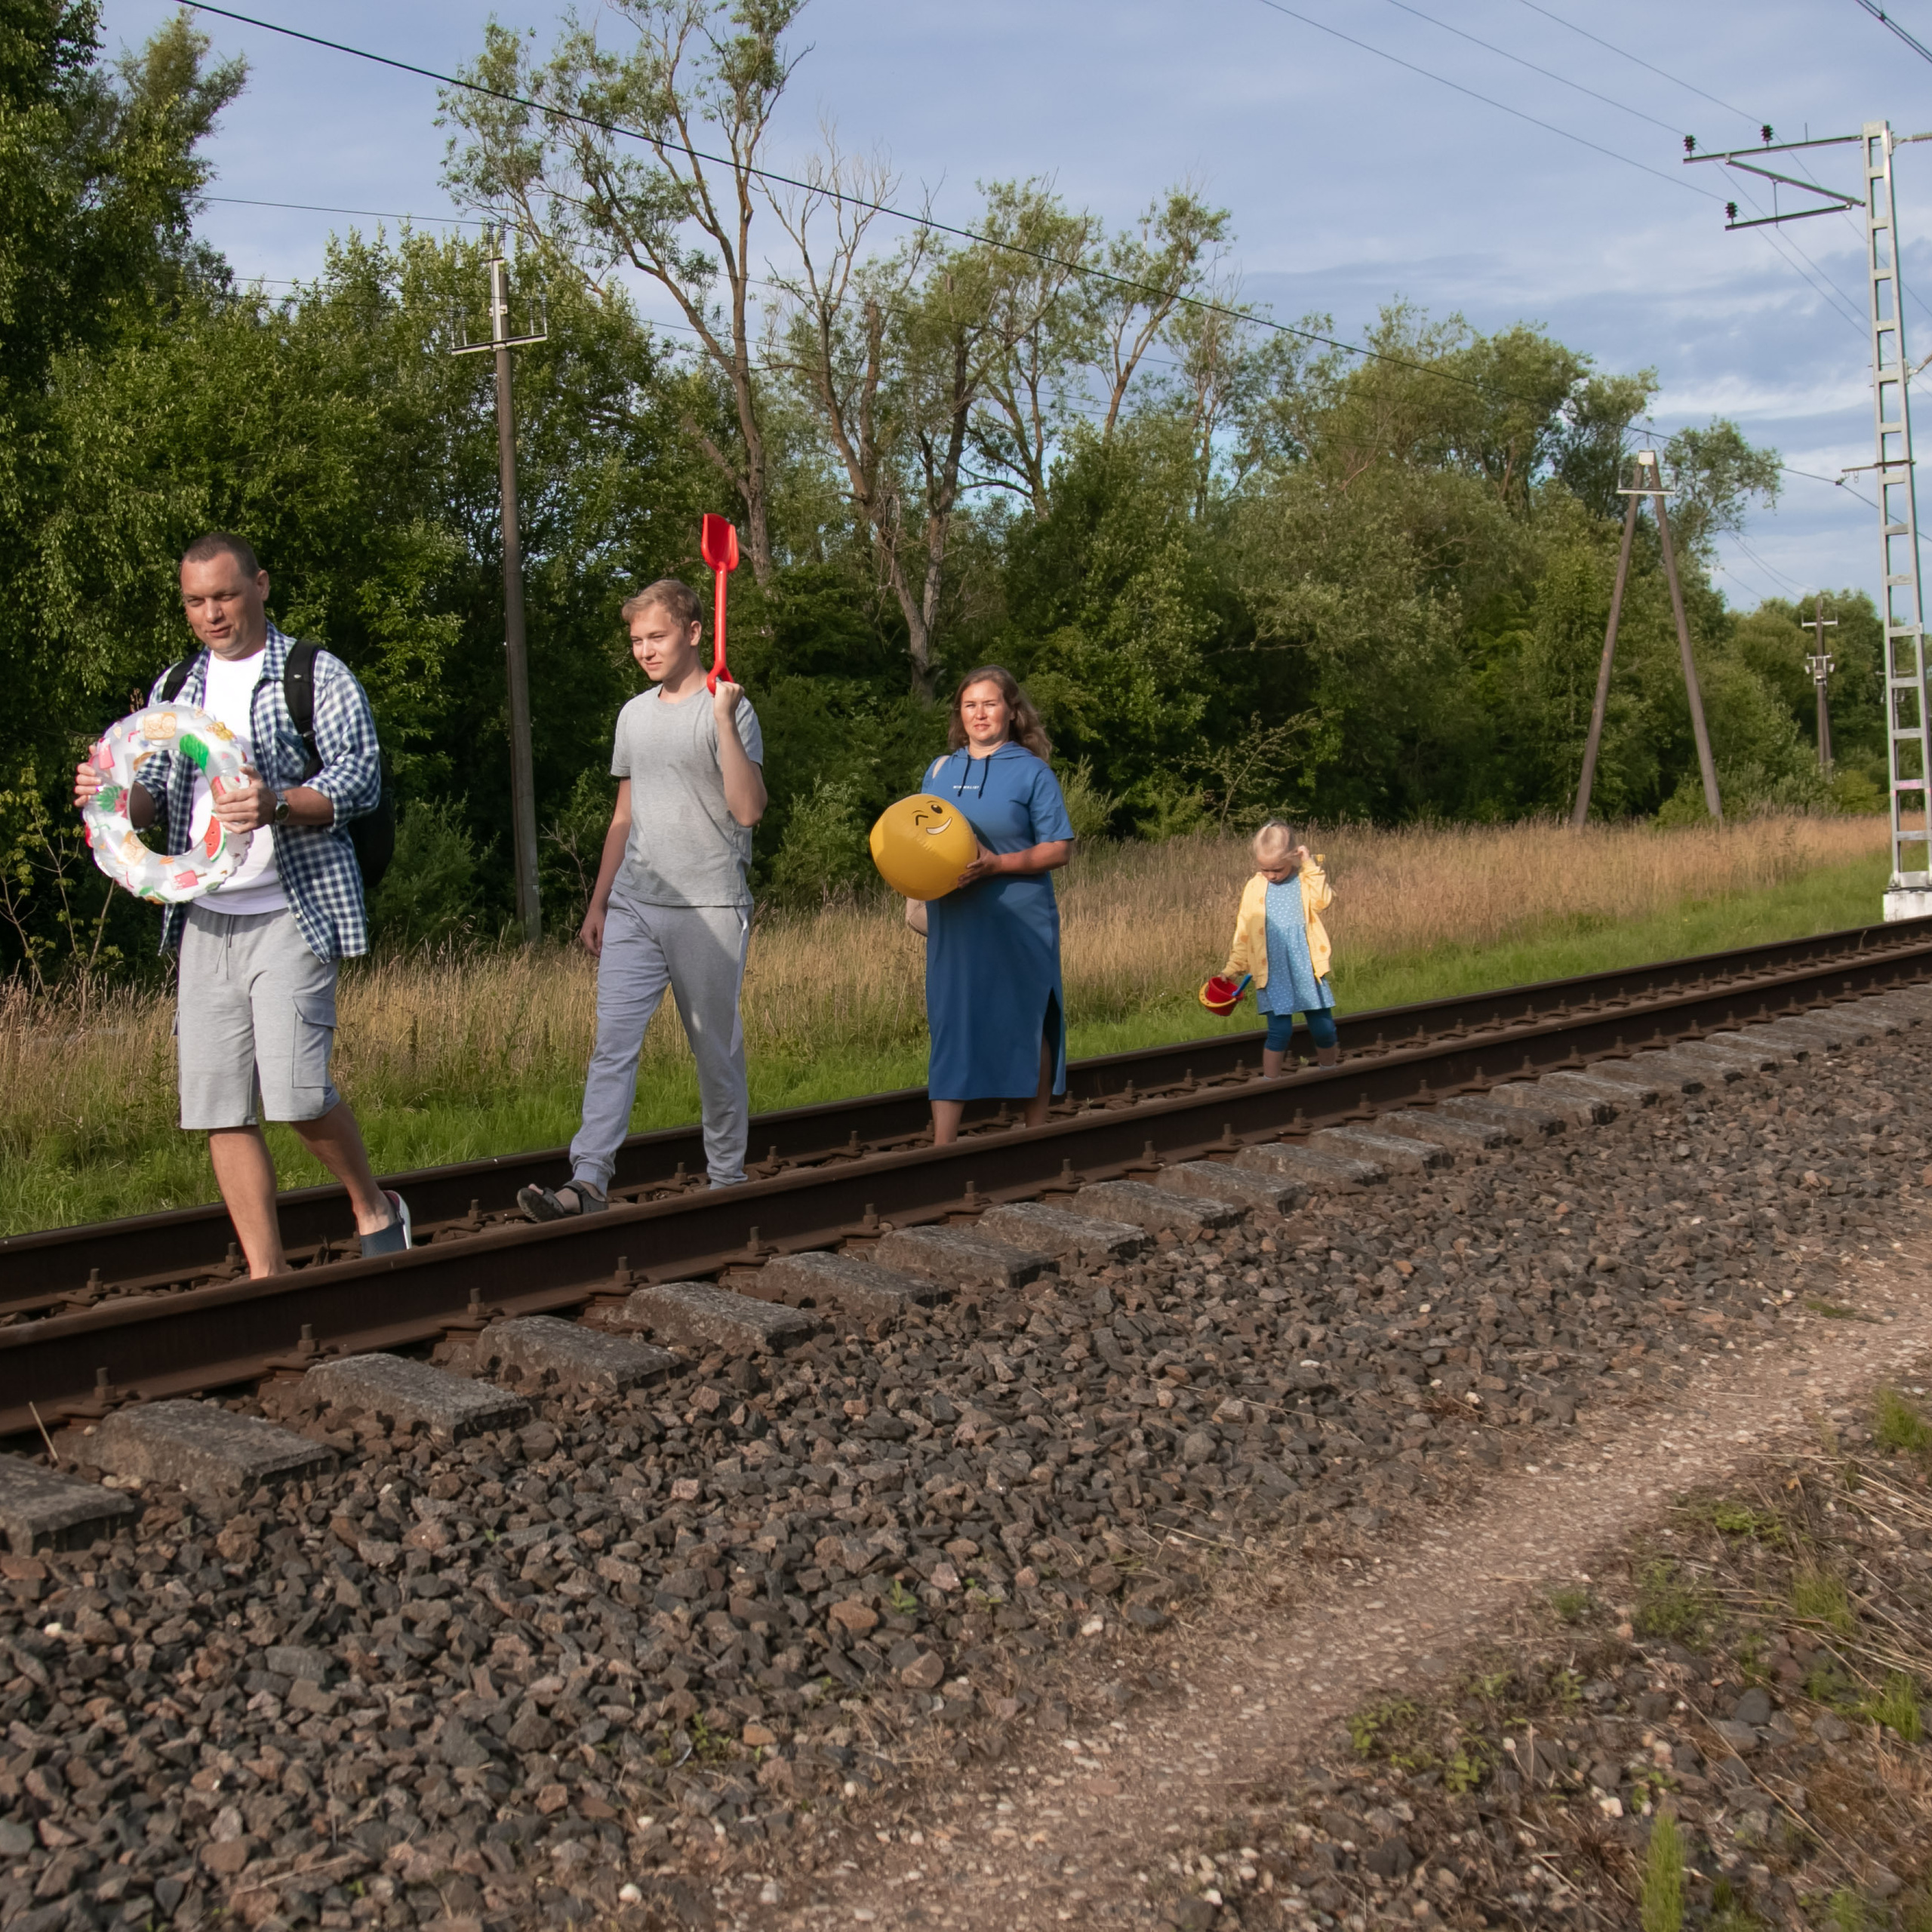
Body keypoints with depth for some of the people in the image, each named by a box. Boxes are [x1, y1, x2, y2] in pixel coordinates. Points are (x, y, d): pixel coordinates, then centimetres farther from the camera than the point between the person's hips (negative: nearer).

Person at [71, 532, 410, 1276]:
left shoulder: (318, 676, 1)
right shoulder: (175, 690, 18)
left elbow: (360, 780, -8)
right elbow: (154, 795, 16)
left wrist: (276, 804, -26)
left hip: (292, 913, -5)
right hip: (204, 919, 5)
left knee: (294, 1090, -16)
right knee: (219, 1107, 1)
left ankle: (375, 1209, 10)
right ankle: (267, 1278, 10)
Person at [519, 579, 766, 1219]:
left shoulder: (728, 710, -4)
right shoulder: (635, 714, 16)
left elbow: (748, 810, -16)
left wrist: (724, 719, -21)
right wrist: (598, 904, 19)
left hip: (708, 909, -5)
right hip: (633, 908, 5)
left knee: (716, 1049, 4)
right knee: (613, 1043, -6)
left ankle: (727, 1178, 15)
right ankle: (589, 1181, -13)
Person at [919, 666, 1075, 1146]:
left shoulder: (1031, 771, -2)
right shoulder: (940, 770, 11)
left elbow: (1059, 850, -6)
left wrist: (995, 864, -18)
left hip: (1019, 924, -3)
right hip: (954, 922, 3)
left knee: (1026, 1024, 5)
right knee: (950, 1025, -2)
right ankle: (942, 1147, -3)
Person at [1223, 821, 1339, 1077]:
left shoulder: (1306, 880, 2)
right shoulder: (1254, 888, 4)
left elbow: (1322, 900, -20)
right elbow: (1244, 933, 10)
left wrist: (1310, 865, -17)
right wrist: (1233, 967, 9)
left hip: (1307, 969, 0)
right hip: (1273, 973, 0)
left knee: (1323, 1028, 4)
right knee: (1280, 1031, -6)